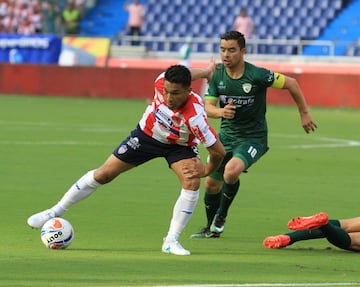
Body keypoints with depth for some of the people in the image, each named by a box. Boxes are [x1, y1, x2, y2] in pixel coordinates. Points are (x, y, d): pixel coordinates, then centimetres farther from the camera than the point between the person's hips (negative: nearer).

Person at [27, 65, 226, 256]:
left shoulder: (194, 116, -42)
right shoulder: (161, 82, -32)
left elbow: (218, 151, -33)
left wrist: (207, 170, -14)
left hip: (179, 146, -2)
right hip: (146, 134, 2)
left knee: (192, 183, -26)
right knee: (103, 174, 3)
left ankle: (171, 241, -13)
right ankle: (56, 211, 18)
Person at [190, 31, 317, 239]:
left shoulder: (257, 75, -21)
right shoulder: (217, 75, -7)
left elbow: (291, 83, -11)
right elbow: (208, 107, -8)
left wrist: (304, 113, -4)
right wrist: (220, 112, -32)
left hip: (253, 137, -5)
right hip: (227, 134, 5)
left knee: (232, 171, -32)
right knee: (211, 183, 11)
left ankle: (221, 215, -5)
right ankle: (212, 228, 36)